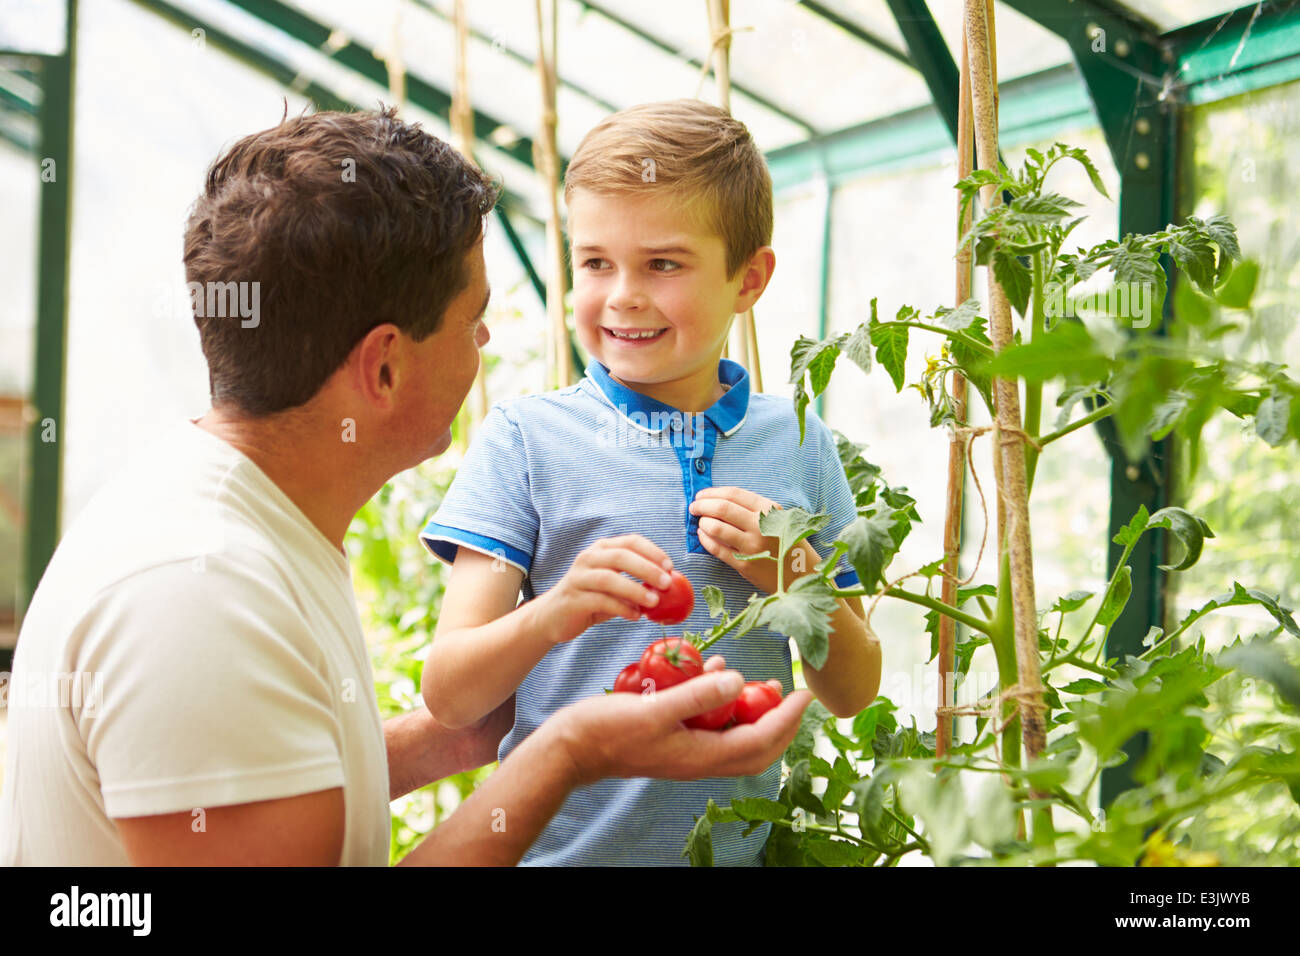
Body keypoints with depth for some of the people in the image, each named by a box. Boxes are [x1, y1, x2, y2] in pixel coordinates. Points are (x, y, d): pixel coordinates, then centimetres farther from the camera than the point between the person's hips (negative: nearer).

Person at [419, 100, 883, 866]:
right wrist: (549, 617, -31)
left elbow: (854, 694, 6)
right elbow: (449, 698, -12)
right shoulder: (525, 438, -8)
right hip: (562, 842, -2)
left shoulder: (798, 443, 1)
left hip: (737, 843, 3)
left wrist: (797, 576, -11)